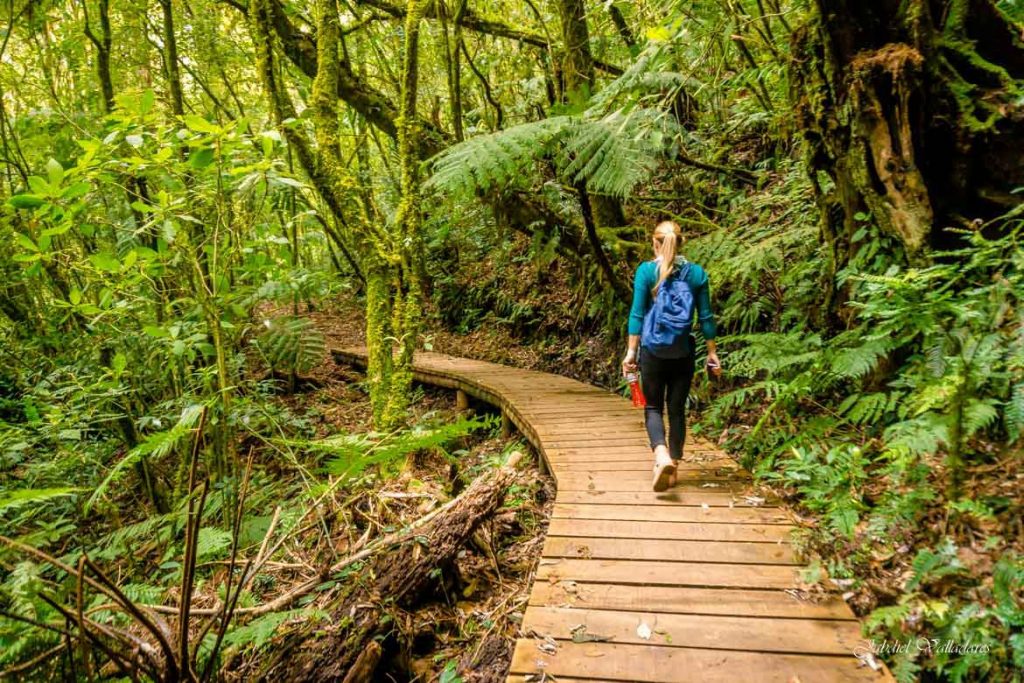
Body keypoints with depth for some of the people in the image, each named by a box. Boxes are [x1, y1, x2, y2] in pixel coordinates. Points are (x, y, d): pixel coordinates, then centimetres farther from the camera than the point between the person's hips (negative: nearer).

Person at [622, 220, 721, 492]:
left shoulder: (646, 271, -5)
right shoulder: (697, 273, 2)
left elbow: (637, 314, -7)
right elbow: (706, 317, 3)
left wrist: (631, 351, -2)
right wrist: (712, 352, 10)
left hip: (653, 350, -2)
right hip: (684, 352, 2)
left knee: (653, 407, 8)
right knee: (677, 408, 12)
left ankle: (662, 456, -16)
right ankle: (672, 466, 19)